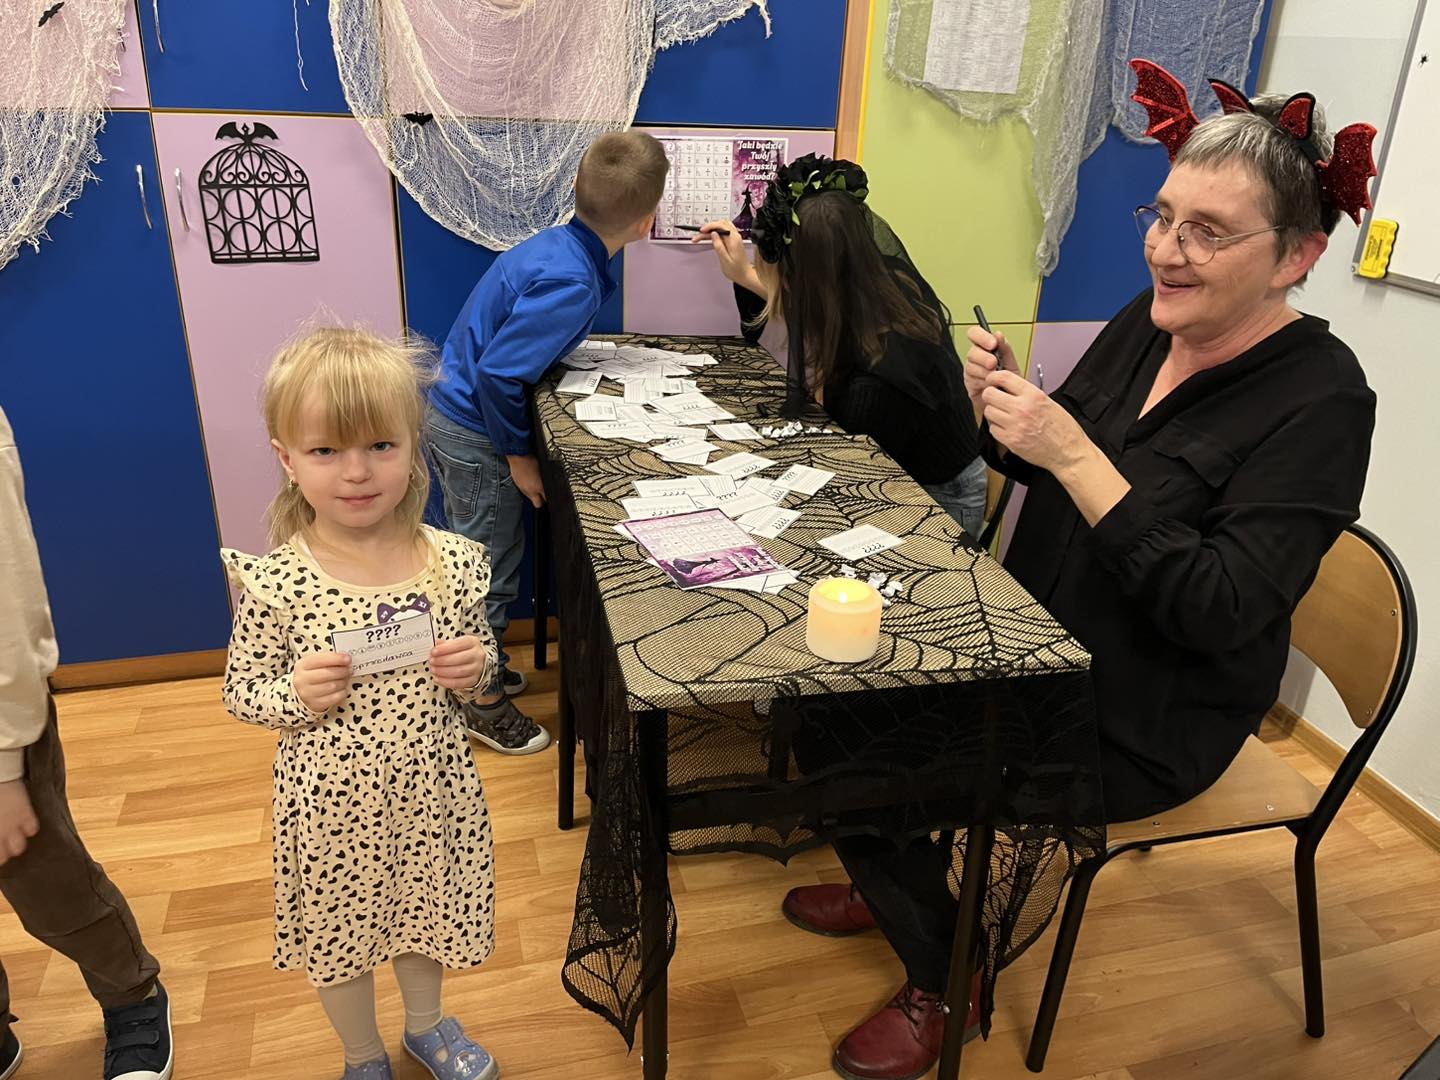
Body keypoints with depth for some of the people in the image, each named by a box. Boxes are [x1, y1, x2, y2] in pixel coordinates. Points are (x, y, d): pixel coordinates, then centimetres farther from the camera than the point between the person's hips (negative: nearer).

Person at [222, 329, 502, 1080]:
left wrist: (474, 668, -19)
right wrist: (296, 695, -25)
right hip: (333, 806, -1)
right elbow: (240, 693, -6)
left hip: (433, 793, 2)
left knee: (425, 912, 26)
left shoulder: (455, 563, -13)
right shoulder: (275, 584, -19)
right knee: (340, 935, 22)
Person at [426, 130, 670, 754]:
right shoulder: (572, 284, -28)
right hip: (475, 434, -9)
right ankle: (484, 704, 23)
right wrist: (520, 456, -18)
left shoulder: (558, 244, 0)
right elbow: (498, 375, -29)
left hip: (452, 414, 9)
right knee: (493, 571, 6)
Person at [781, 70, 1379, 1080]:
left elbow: (1219, 612, -27)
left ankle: (947, 980, 14)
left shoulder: (1320, 401, -20)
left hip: (1144, 723, -7)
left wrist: (1071, 451, -30)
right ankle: (896, 886, 24)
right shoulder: (1147, 323, 0)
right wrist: (1003, 405, -12)